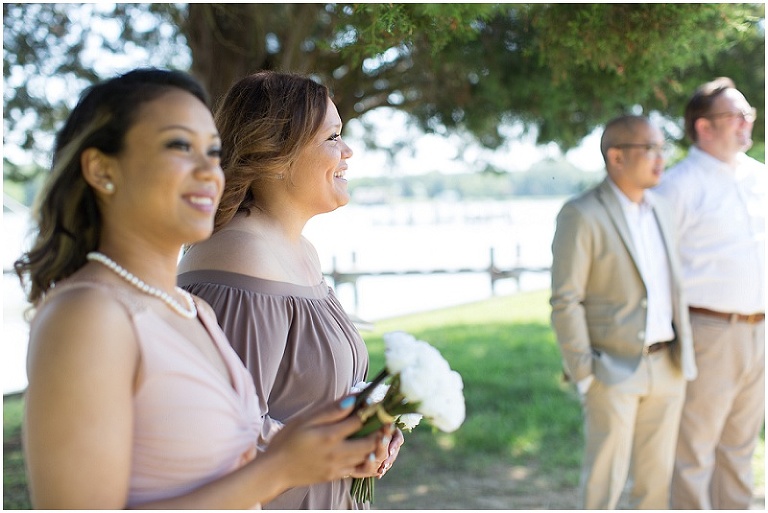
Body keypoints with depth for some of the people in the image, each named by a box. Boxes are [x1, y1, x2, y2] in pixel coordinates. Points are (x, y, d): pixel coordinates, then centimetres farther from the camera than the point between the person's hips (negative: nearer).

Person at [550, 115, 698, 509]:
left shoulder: (659, 211, 12)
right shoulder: (582, 215, -11)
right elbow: (565, 302, -13)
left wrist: (683, 357, 12)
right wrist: (583, 374, -15)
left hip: (667, 369, 7)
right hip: (614, 370, -6)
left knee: (656, 477, 12)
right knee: (605, 480, -1)